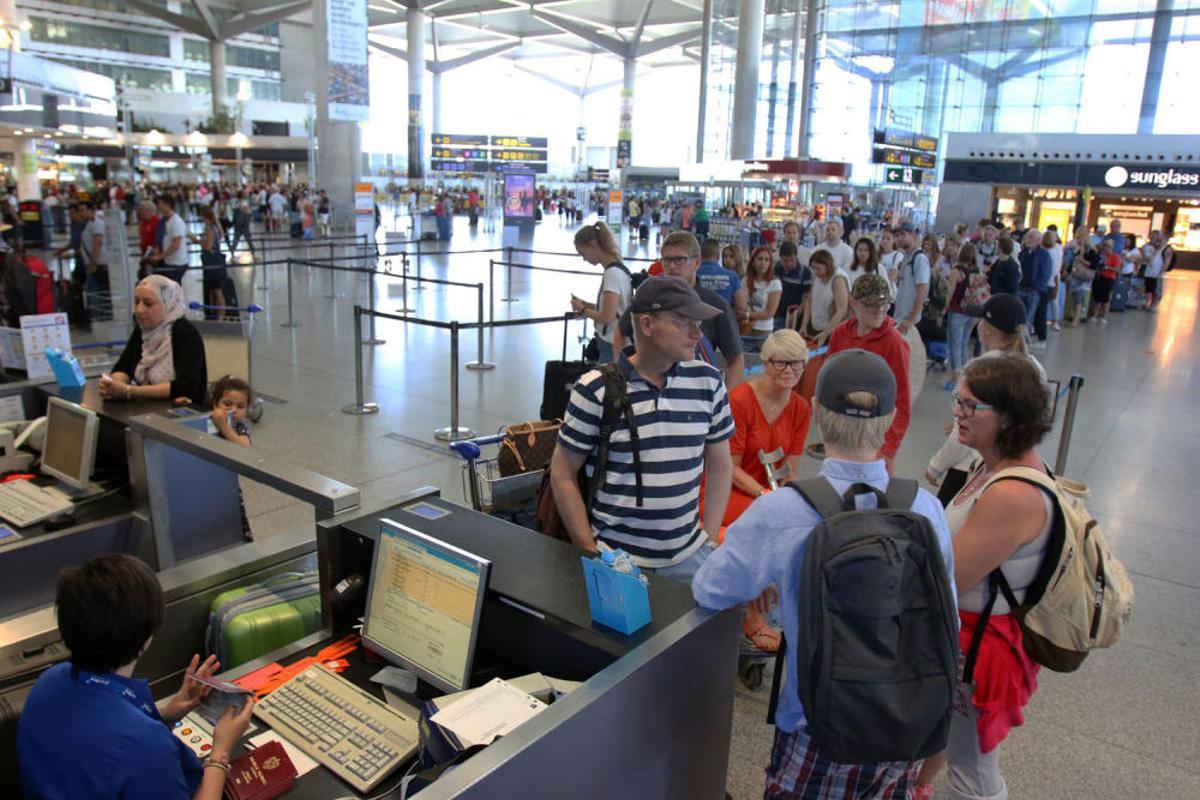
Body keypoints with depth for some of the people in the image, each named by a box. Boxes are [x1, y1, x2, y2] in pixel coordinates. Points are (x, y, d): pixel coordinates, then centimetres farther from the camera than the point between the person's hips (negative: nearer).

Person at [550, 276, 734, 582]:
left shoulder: (708, 381, 1)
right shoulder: (595, 390, -9)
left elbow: (720, 464, 10)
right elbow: (563, 475, -3)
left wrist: (710, 539, 5)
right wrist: (591, 554, -6)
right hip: (615, 559, -3)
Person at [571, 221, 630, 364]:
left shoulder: (613, 273, -17)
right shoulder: (619, 269, 10)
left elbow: (607, 317, -21)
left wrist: (582, 309, -6)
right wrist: (587, 305, 6)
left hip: (612, 347, -9)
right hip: (615, 344, 9)